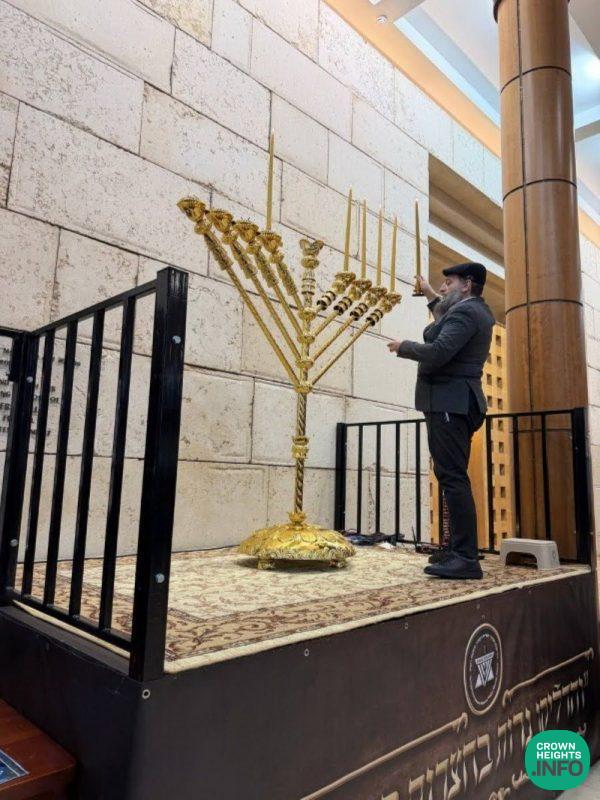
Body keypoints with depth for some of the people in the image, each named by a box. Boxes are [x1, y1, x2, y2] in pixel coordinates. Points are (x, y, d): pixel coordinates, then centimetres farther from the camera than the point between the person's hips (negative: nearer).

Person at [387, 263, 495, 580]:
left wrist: (403, 347, -7)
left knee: (452, 476, -15)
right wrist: (430, 295, 46)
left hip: (449, 402, -11)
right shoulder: (476, 310, 22)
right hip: (457, 402, 11)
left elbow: (437, 352, -23)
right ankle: (460, 550, 16)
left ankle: (466, 558, -16)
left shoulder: (464, 310, -10)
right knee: (453, 476, 11)